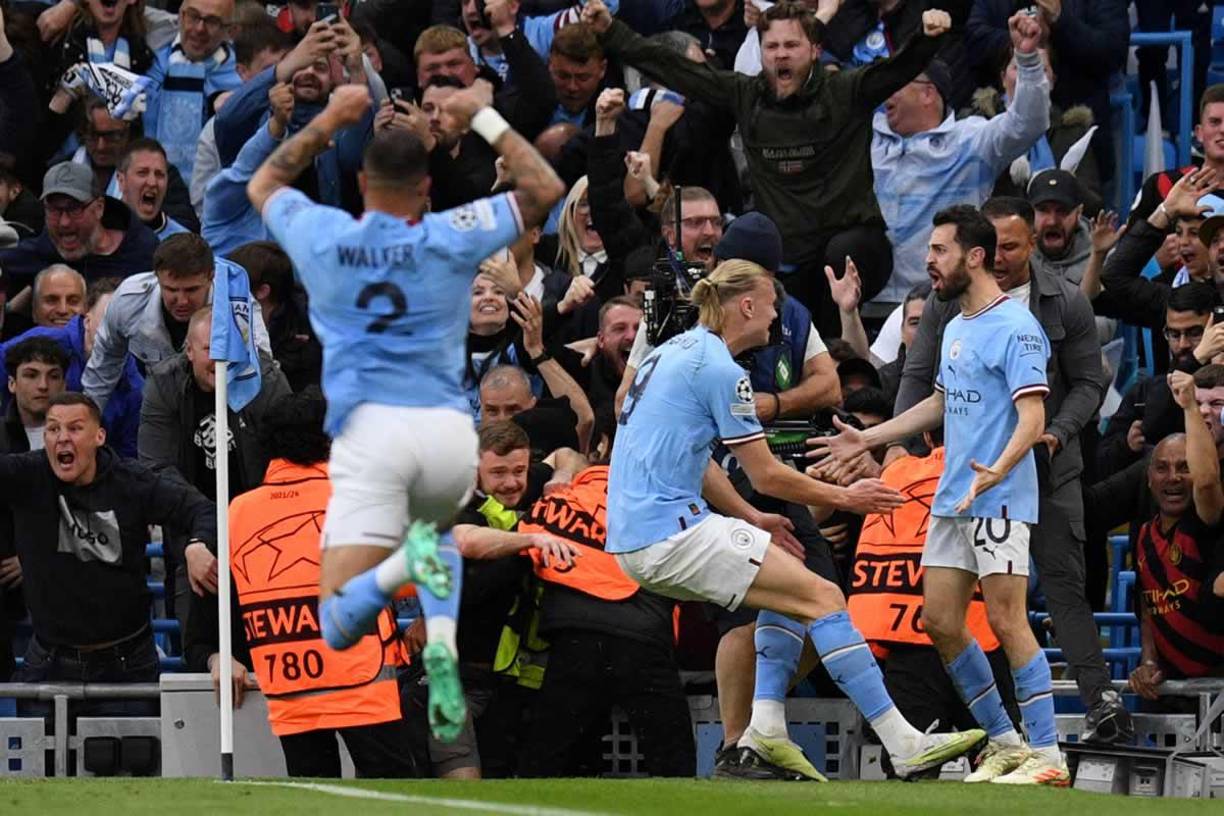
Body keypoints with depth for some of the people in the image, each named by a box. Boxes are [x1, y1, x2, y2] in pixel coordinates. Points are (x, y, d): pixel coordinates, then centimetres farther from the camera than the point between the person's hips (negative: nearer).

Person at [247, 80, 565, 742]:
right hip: (448, 433, 1)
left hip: (368, 432, -1)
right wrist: (485, 119, 20)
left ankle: (403, 566, -36)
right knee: (435, 526, 36)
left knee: (340, 628, -2)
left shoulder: (321, 238, 6)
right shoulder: (448, 239, 3)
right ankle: (442, 643, 4)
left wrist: (328, 121, 33)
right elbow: (545, 190, 15)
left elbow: (263, 185, 29)